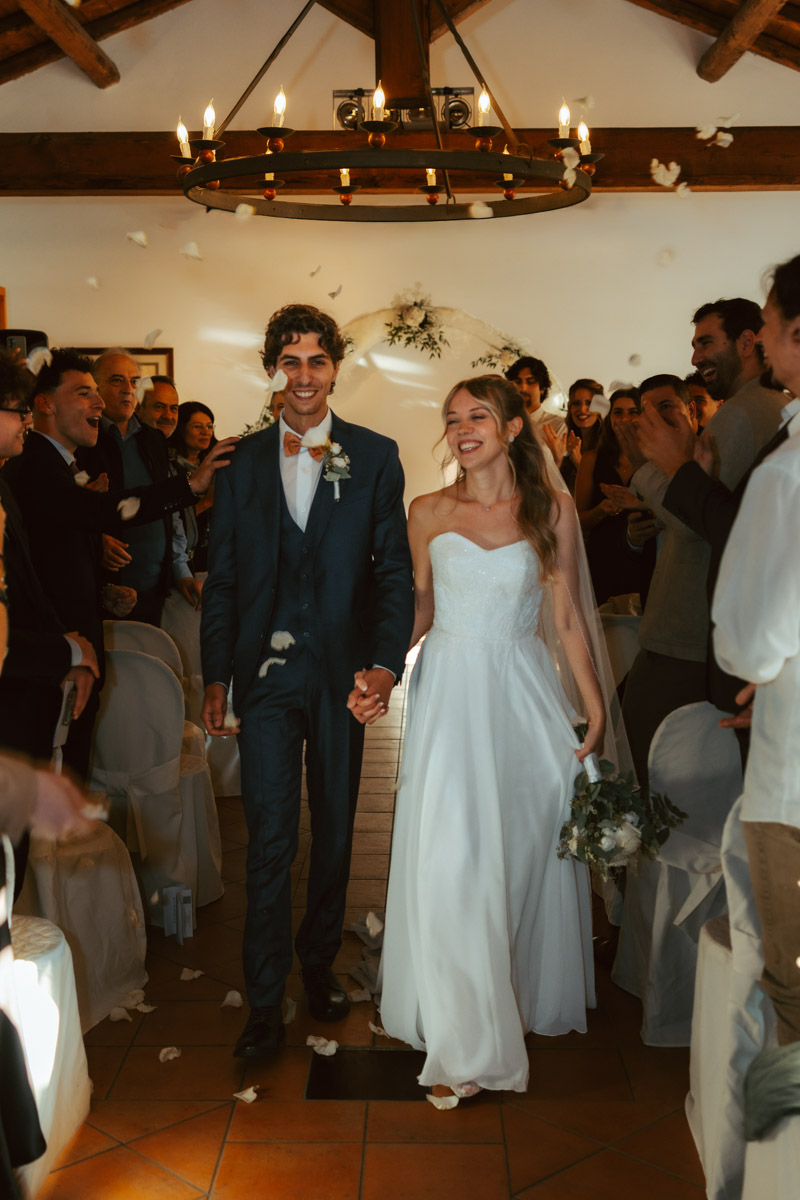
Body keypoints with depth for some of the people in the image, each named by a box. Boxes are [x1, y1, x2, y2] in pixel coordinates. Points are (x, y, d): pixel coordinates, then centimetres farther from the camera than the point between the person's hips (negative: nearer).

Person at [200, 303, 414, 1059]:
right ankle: (265, 1002, 12)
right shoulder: (244, 460, 5)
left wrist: (386, 661, -13)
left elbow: (394, 568, -1)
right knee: (269, 838, -1)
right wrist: (215, 676, 3)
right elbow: (222, 577, 6)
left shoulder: (375, 456, 2)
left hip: (341, 671, 0)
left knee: (334, 829, 14)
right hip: (265, 670, 0)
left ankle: (319, 963, 35)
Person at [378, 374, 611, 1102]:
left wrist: (596, 708, -1)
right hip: (450, 695, 0)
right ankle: (466, 1041, 15)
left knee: (530, 851, 9)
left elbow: (569, 617, 2)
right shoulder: (428, 513, 3)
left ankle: (533, 998, 29)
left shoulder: (554, 510, 0)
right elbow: (419, 610, 10)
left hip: (524, 696, 0)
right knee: (449, 863, -2)